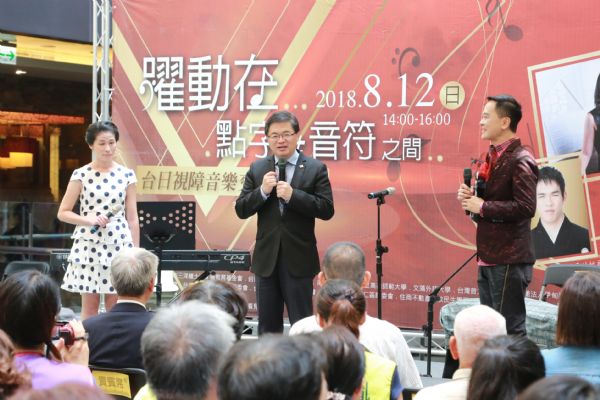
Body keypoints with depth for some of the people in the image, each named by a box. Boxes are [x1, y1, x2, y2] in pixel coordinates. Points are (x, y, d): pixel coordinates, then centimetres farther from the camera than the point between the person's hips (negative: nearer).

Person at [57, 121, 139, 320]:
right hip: (88, 246, -1)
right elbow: (62, 213, 2)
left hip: (119, 246, 1)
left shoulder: (127, 175, 3)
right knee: (89, 307, 4)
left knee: (115, 308, 4)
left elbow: (132, 218, 5)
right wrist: (89, 220, -13)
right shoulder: (81, 175, -1)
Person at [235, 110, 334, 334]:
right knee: (268, 326, 12)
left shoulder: (315, 169, -2)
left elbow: (327, 210, -9)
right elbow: (241, 210, 3)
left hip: (299, 259, -3)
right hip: (266, 258, 3)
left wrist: (293, 195, -19)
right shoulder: (257, 169, 7)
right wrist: (262, 191, -13)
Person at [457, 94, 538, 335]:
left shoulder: (520, 161, -13)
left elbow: (526, 207, -25)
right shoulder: (492, 157, 15)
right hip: (488, 258, 10)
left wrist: (483, 207, -18)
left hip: (509, 261, -10)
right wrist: (470, 199, 2)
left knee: (510, 329, -6)